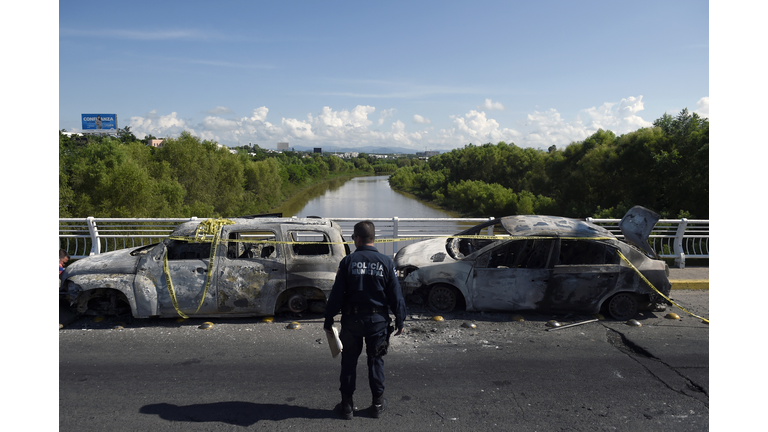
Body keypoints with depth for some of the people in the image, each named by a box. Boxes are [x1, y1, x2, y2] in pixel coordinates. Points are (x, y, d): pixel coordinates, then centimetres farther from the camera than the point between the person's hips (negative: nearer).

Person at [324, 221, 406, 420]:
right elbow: (396, 295, -2)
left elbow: (336, 294, -6)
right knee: (376, 360, 15)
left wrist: (328, 319, 2)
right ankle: (377, 403, 23)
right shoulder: (386, 262, -4)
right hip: (378, 320, 1)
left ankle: (347, 404, 20)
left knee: (349, 361, 13)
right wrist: (400, 320, 8)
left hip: (352, 320, -1)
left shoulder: (348, 261, -7)